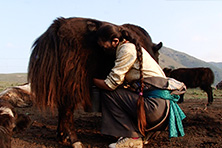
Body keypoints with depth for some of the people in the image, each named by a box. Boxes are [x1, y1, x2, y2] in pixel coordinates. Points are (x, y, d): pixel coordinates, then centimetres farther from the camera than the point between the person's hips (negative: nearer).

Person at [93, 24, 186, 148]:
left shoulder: (127, 49, -11)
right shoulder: (133, 47, 18)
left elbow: (110, 84, -12)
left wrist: (92, 80, 5)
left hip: (156, 107, -10)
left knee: (108, 93, -6)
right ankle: (141, 132, 16)